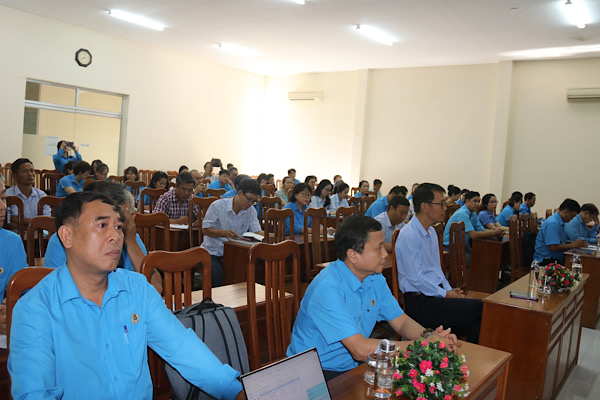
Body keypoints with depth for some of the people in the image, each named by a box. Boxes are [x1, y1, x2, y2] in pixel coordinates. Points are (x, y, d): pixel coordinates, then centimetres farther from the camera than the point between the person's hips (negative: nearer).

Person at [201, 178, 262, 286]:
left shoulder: (251, 210, 3)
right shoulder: (217, 206, -10)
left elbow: (257, 232, 2)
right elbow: (205, 230, -8)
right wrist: (224, 233, -26)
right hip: (212, 252, -3)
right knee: (217, 274, -33)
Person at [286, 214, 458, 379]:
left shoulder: (376, 279, 2)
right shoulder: (327, 288, -26)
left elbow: (400, 321, 8)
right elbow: (360, 350, -30)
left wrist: (428, 335, -14)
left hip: (352, 366, 7)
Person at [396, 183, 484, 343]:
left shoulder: (432, 232, 16)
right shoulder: (409, 235, -15)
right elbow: (416, 278, -17)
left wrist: (449, 290, 7)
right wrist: (446, 295, -11)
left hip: (437, 293, 9)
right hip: (419, 302, -9)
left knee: (475, 328, -14)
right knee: (480, 308, -19)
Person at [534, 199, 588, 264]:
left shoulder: (561, 223, 16)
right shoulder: (552, 223, -16)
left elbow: (561, 243, 17)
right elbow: (553, 247, -23)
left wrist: (575, 243, 2)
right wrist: (573, 245, -13)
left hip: (557, 258, 10)